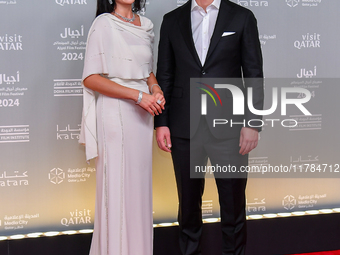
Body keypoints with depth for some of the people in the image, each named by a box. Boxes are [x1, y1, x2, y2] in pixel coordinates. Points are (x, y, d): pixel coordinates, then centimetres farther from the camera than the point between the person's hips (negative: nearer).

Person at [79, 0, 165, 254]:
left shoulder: (145, 24, 13)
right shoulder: (104, 24, -7)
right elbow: (90, 78, -14)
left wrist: (155, 88, 0)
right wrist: (138, 95, -17)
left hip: (143, 114, 6)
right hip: (115, 112, -6)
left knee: (140, 183, 11)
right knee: (117, 184, -2)